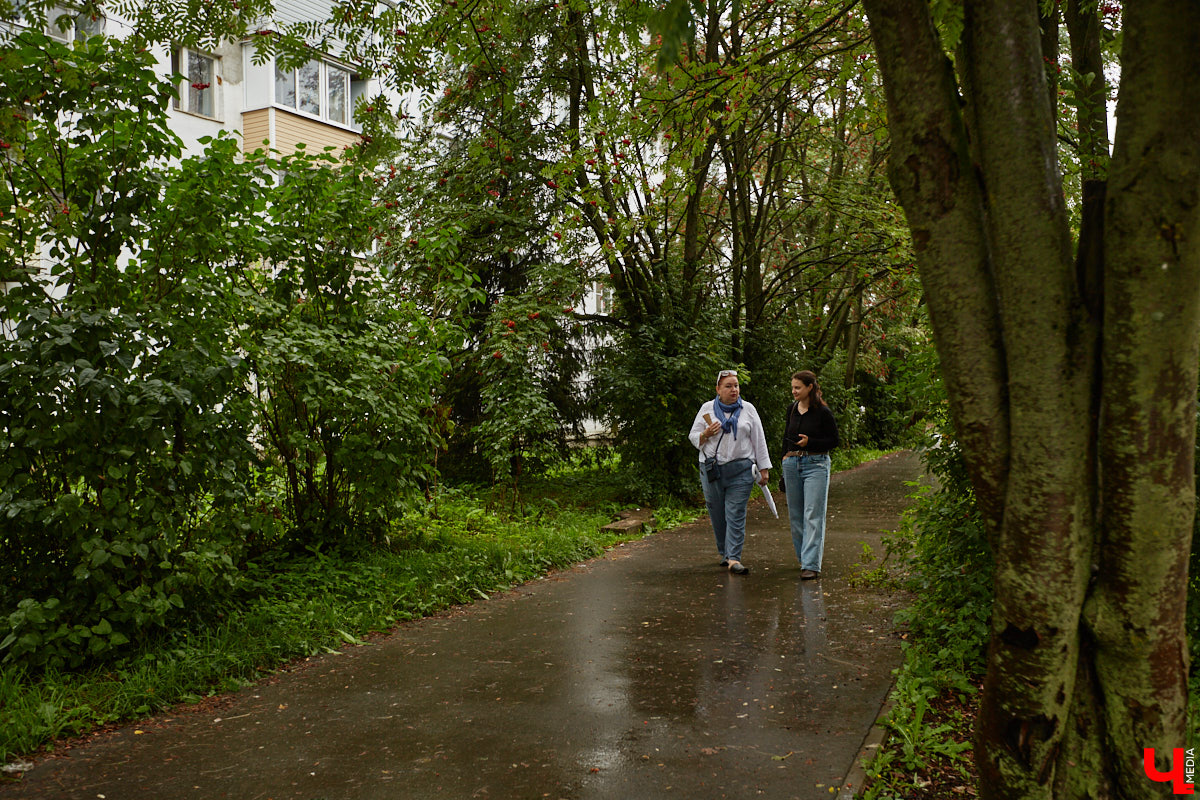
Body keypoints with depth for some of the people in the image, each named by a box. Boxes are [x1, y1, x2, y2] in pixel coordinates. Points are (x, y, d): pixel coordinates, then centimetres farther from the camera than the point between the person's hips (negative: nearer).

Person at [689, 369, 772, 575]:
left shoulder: (748, 409, 8)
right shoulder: (707, 409, 7)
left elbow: (759, 440, 9)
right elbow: (693, 436, 10)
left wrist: (764, 469, 5)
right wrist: (706, 434, -11)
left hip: (740, 471, -1)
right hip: (712, 469, 1)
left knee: (735, 515, -8)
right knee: (717, 515, 6)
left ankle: (734, 558, -10)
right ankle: (724, 552, 23)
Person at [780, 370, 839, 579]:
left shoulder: (823, 412, -7)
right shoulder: (792, 409, 10)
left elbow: (834, 440, -4)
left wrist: (809, 442, -16)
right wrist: (785, 457, 15)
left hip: (816, 465, -6)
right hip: (792, 465, 6)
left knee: (813, 515, -10)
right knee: (795, 515, 10)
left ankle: (811, 565, -12)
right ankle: (808, 555, 26)